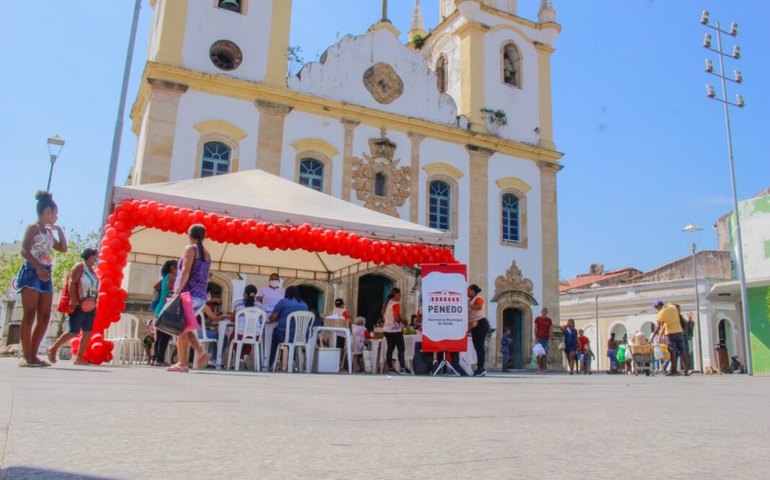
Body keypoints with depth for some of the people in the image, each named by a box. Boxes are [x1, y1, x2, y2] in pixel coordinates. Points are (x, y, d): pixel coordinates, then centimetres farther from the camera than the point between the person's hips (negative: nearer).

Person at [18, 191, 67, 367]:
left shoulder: (49, 232, 21)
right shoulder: (33, 227, -2)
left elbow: (63, 248, 29)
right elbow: (24, 250, -15)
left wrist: (59, 230, 21)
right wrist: (38, 267, -27)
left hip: (45, 275, 8)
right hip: (32, 272, -8)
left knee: (44, 317, 2)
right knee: (30, 315, -12)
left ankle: (33, 355, 5)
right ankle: (26, 356, -14)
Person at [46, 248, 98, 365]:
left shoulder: (93, 271, 20)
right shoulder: (79, 267, -4)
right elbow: (71, 283, -14)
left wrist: (94, 304, 13)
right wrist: (73, 301, -24)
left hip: (90, 306, 8)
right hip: (78, 305, -8)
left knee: (88, 332, 0)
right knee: (74, 332, -11)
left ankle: (79, 358, 1)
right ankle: (53, 349, 6)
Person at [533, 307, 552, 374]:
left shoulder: (549, 320, 8)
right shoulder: (537, 319, 5)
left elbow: (550, 330, 7)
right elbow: (535, 329, 3)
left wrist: (550, 338, -4)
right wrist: (535, 338, -7)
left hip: (546, 339, 1)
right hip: (539, 338, -1)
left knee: (545, 354, -2)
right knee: (538, 354, -2)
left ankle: (544, 368, 1)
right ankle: (539, 368, 1)